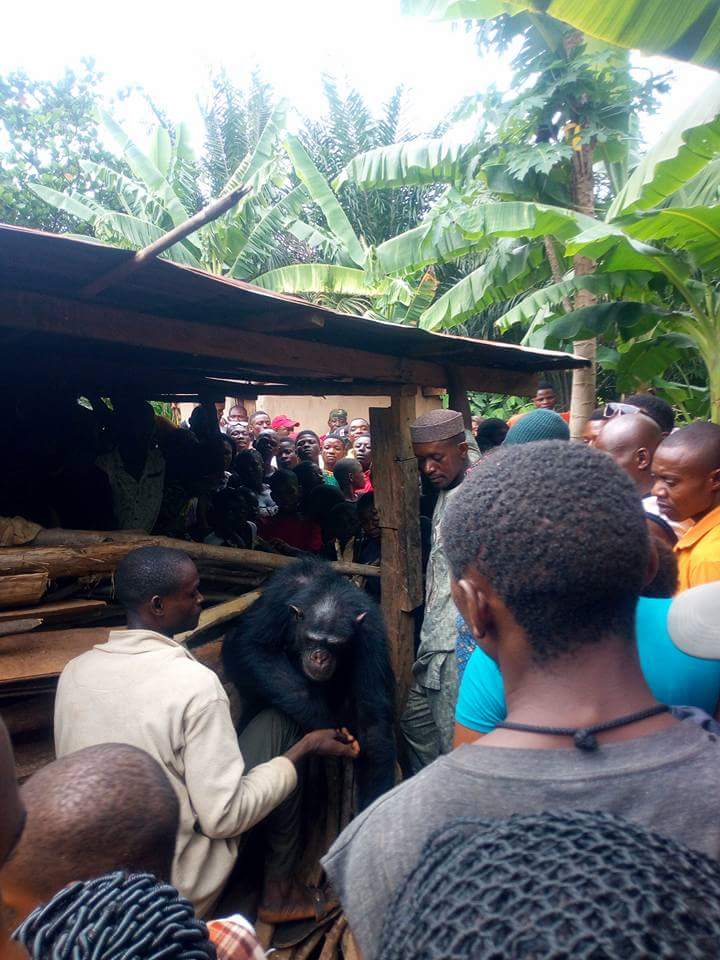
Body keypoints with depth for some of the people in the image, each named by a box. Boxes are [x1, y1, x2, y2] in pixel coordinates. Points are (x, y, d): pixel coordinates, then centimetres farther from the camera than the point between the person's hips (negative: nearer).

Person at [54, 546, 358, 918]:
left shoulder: (74, 671, -7)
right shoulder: (195, 683, -26)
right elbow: (224, 818, -22)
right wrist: (306, 746, -12)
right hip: (180, 888, -6)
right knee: (277, 725, 2)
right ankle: (279, 888, 15)